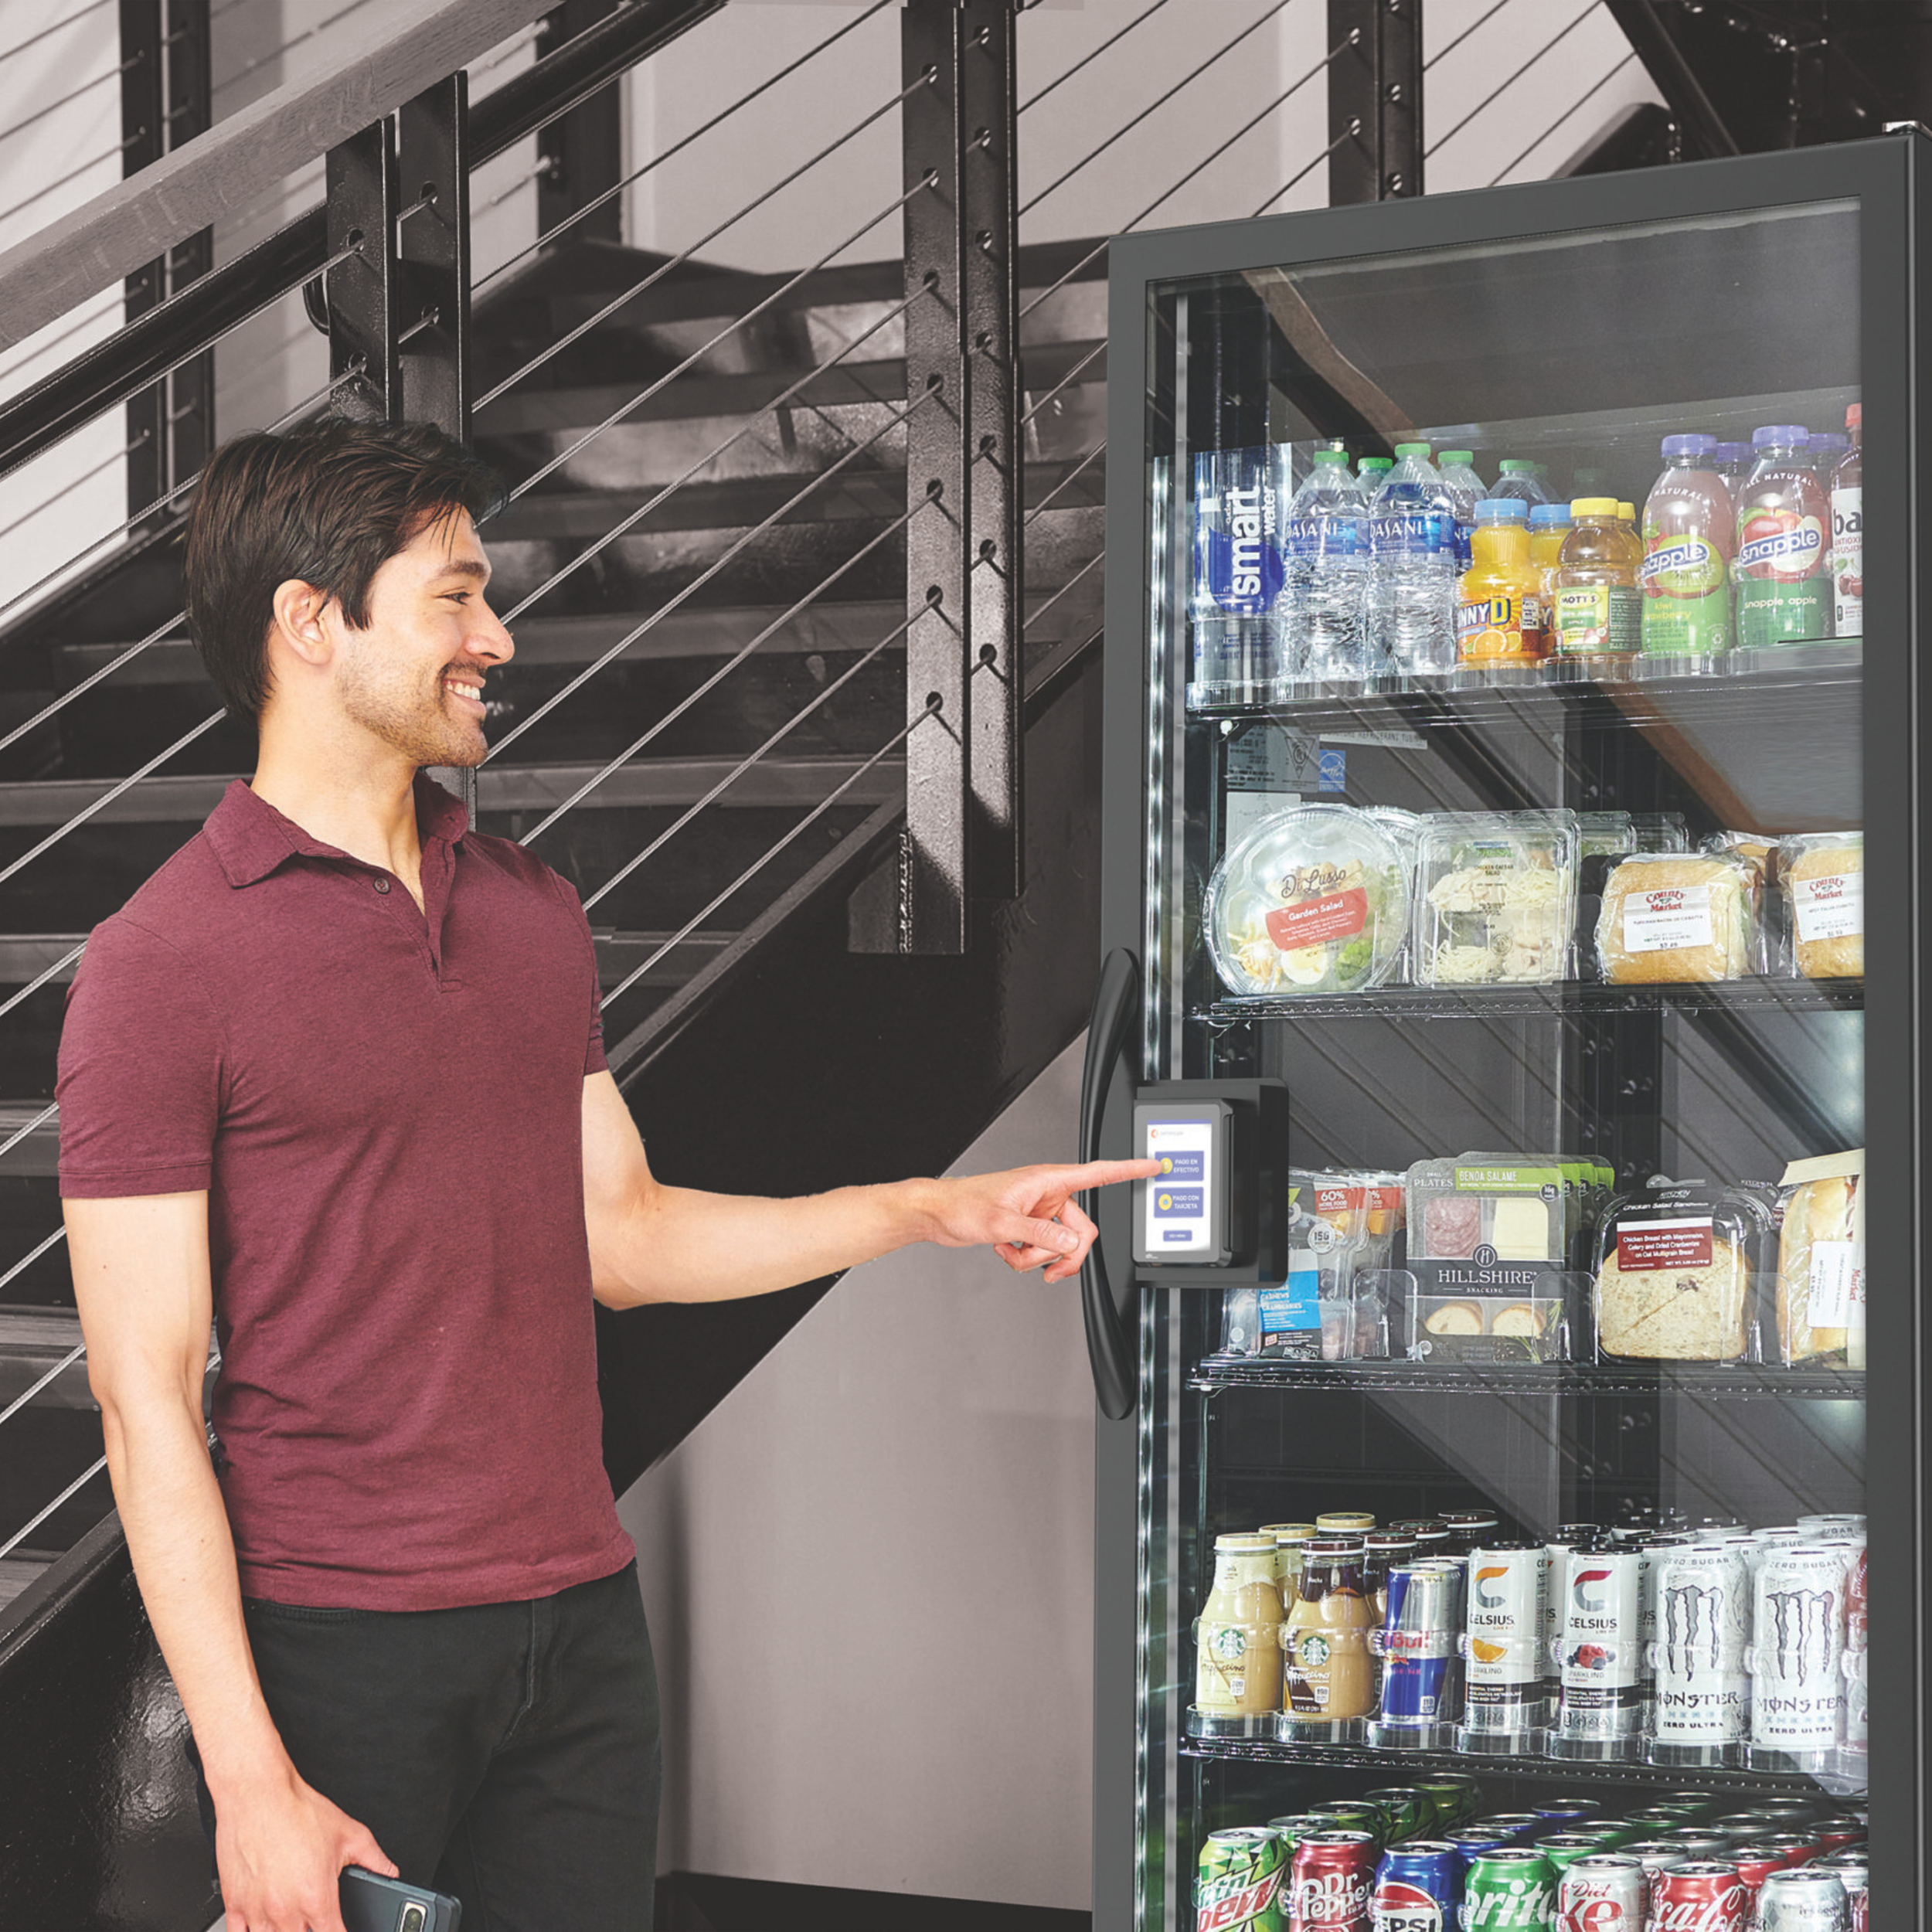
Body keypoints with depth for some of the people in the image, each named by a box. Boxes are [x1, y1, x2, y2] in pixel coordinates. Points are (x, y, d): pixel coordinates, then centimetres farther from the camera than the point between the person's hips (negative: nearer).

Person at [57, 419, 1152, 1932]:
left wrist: (939, 1211, 11)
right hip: (335, 1649, -6)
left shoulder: (533, 911, 11)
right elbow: (148, 1399, -13)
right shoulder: (164, 962, -10)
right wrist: (250, 1782, -17)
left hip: (583, 1624, 6)